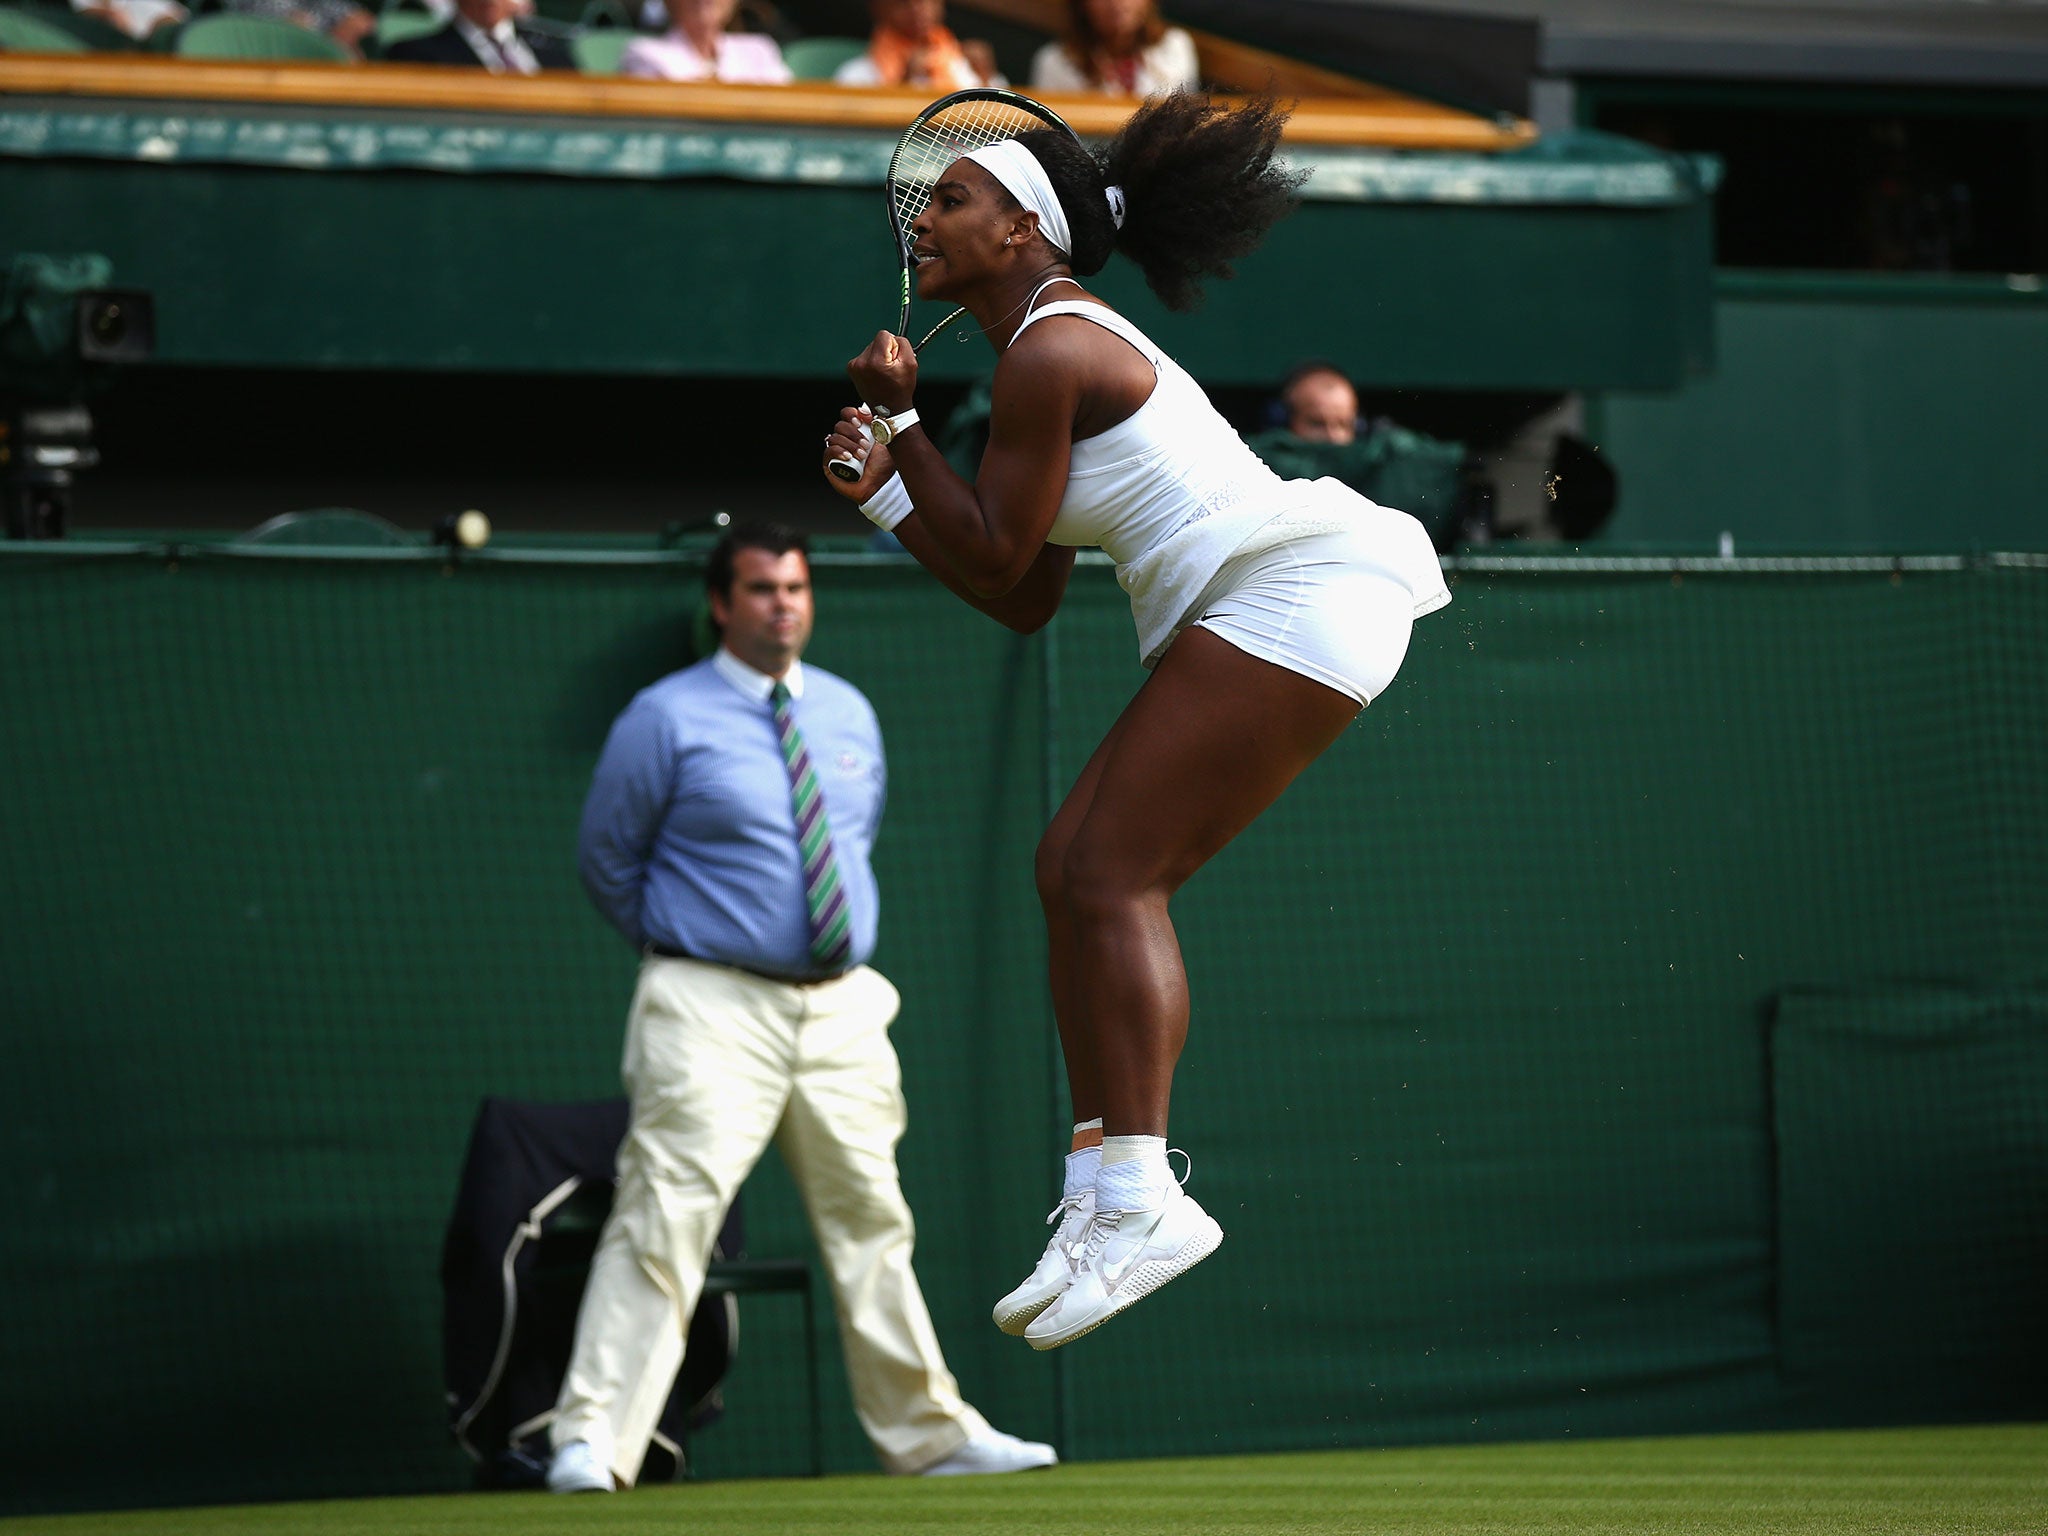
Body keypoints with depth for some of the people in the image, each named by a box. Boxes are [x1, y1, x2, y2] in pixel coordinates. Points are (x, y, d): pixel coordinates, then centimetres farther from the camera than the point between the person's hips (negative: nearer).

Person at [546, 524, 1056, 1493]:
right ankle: (590, 1441, -17)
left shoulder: (848, 714, 12)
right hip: (714, 1012, -6)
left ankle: (927, 1435, 20)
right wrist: (683, 950, 7)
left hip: (842, 1005, 6)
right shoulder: (667, 719, -5)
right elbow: (606, 858, 3)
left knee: (870, 1221, 12)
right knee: (665, 1217, -15)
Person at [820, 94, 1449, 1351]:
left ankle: (1140, 1199, -21)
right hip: (1251, 616, 11)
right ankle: (1105, 1200, 0)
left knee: (1106, 873, -15)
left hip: (1297, 586, -11)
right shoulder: (1069, 342, 23)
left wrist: (902, 419, 3)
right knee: (1079, 870, 5)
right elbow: (1022, 599, 23)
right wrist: (885, 490, 19)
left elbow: (998, 558, -6)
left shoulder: (1049, 350, -9)